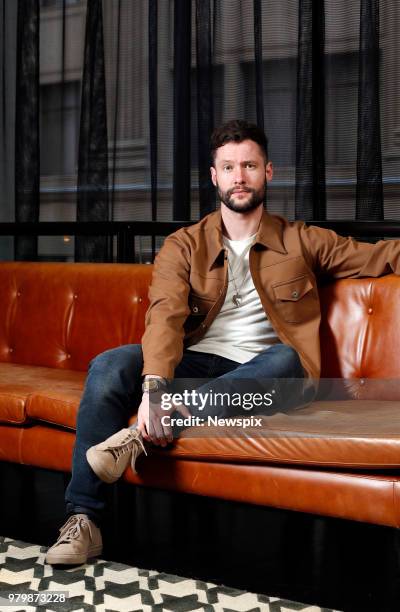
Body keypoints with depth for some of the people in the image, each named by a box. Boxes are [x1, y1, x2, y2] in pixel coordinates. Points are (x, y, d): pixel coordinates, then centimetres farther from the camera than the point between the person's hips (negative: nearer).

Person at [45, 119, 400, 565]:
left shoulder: (301, 242, 12)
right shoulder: (183, 246, 9)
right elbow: (166, 316, -9)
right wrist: (154, 385, -29)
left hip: (257, 375, 0)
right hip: (192, 365, 1)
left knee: (286, 358, -35)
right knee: (108, 367, -27)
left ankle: (150, 429, -37)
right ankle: (83, 519, -24)